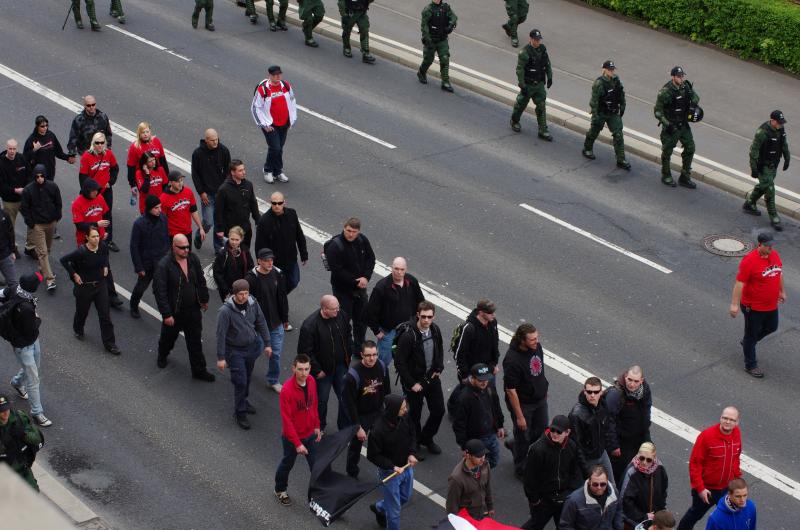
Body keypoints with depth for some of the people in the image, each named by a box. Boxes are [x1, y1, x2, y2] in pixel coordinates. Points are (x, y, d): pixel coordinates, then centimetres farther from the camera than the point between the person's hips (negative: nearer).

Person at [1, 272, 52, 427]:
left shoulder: (13, 290, -16)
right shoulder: (25, 308, -39)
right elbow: (31, 330, -27)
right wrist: (38, 319, -7)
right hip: (23, 345, -9)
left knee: (35, 366, 31)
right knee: (33, 379, 3)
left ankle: (17, 382, 59)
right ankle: (37, 412, 15)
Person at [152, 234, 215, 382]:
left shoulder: (193, 260, -6)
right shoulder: (164, 265, -24)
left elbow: (201, 281, 10)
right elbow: (159, 291, -23)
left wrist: (204, 299, 17)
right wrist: (166, 314, -22)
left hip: (193, 309, 4)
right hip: (174, 311, -3)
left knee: (195, 341, 9)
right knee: (169, 336, 22)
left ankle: (199, 370, 20)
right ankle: (162, 355, 52)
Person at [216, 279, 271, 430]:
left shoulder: (253, 303, -12)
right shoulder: (225, 310, -27)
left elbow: (261, 324, 2)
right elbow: (220, 335, -21)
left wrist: (267, 344, 6)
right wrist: (221, 358, -18)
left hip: (252, 347, 5)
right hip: (235, 350, -5)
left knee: (247, 378, 21)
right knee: (240, 382, -2)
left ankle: (243, 400, 45)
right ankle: (240, 413, 15)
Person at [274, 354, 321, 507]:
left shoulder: (311, 381, -11)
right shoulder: (287, 389, -30)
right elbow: (286, 420, -25)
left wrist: (316, 426, 11)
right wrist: (297, 443, -23)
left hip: (310, 433, 5)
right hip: (292, 436, -4)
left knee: (316, 463, 13)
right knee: (288, 463, 18)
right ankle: (280, 491, 43)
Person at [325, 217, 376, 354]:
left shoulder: (362, 240, -5)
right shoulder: (334, 246, -24)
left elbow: (370, 258, 4)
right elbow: (337, 271, -25)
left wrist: (365, 277, -12)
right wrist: (356, 282, -21)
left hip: (360, 287, 6)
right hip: (343, 289, -6)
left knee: (361, 319, 18)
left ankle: (359, 348, 34)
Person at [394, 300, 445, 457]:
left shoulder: (435, 330, -7)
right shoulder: (408, 335, -26)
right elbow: (399, 362, -21)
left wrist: (438, 369, 3)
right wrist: (412, 383, -18)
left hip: (432, 378, 6)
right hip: (415, 381, -6)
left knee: (438, 410, 13)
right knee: (414, 415, 10)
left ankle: (427, 438, 37)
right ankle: (414, 443, 33)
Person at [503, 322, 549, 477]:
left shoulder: (537, 347, -10)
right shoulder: (512, 360, -32)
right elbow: (511, 391, -26)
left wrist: (544, 389, 20)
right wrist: (519, 416, -21)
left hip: (540, 399, 7)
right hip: (523, 404, -7)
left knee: (541, 431, 21)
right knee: (523, 437, 12)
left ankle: (514, 445, 47)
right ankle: (520, 468, 36)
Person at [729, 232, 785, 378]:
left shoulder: (775, 254, -3)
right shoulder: (749, 260, -26)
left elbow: (779, 273, 15)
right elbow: (740, 283, -25)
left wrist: (782, 291, 22)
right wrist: (734, 304, -25)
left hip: (771, 305, 8)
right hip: (753, 307, -8)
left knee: (771, 327, 25)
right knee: (752, 335, 8)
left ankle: (747, 342, 49)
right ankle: (750, 365, 23)